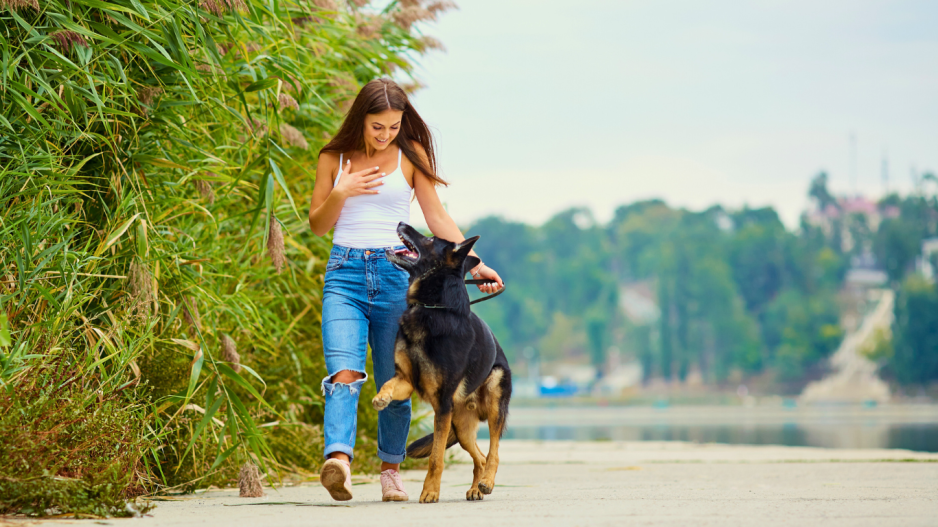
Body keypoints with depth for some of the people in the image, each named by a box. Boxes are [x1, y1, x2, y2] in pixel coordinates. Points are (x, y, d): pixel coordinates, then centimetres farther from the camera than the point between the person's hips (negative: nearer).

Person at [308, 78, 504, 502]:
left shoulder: (411, 154, 7)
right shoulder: (334, 158, 9)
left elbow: (437, 218, 7)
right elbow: (317, 225, 12)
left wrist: (476, 263, -2)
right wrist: (340, 193, -7)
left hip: (396, 273, 0)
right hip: (345, 273, 0)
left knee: (394, 383, 3)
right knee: (344, 372, -20)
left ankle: (391, 468, 19)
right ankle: (338, 460, -37)